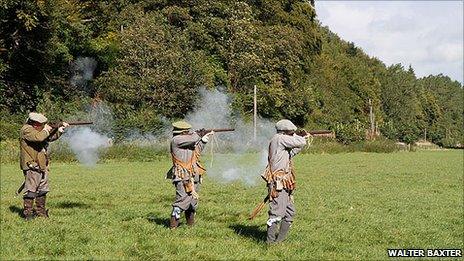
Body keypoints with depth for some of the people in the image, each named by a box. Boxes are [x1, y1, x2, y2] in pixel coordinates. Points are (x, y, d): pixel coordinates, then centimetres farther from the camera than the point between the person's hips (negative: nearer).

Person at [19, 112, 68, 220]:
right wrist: (45, 130, -10)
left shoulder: (38, 130, 18)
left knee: (43, 190, 12)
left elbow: (51, 137, 23)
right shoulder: (26, 130, -12)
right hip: (32, 166, -10)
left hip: (42, 166, 10)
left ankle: (40, 211, 21)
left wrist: (60, 129, 10)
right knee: (31, 190, -8)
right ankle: (28, 212, -4)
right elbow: (39, 137, -28)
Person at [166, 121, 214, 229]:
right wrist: (198, 134, 1)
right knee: (183, 198, -15)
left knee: (193, 199, 13)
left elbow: (198, 148, 28)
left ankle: (190, 222, 23)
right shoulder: (176, 140, -12)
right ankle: (173, 223, -10)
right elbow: (193, 139, -20)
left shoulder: (188, 141, 16)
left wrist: (206, 137, 20)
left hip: (193, 175, 9)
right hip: (182, 176, -9)